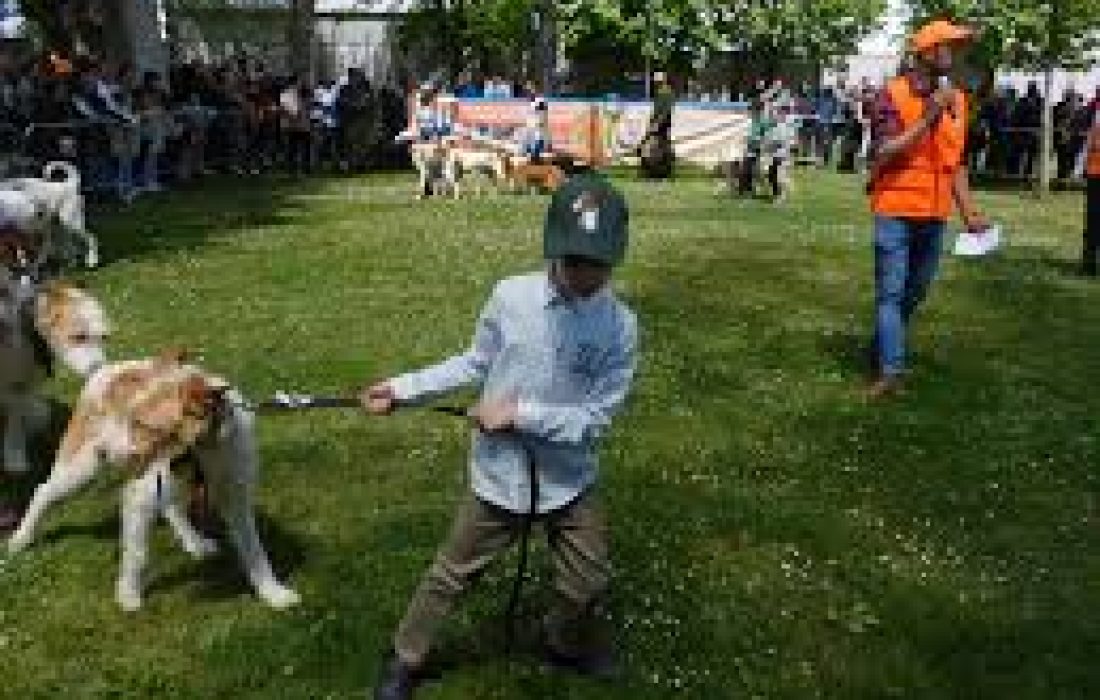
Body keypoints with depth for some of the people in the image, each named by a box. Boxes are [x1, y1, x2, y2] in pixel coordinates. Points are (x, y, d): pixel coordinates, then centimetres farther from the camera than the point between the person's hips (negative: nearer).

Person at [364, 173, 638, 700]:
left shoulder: (620, 327, -16)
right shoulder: (510, 296, -13)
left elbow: (595, 418, -16)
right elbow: (475, 363, 2)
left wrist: (520, 413, -21)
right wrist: (402, 389, -1)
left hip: (569, 479, 1)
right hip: (499, 472, 0)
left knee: (587, 585, 16)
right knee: (452, 574, 14)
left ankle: (567, 644, 49)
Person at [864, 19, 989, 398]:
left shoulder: (957, 100, 10)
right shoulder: (893, 94, -8)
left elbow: (956, 163, 16)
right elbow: (885, 154, -17)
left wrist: (969, 213, 10)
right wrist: (929, 117, -21)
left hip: (935, 215, 6)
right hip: (896, 211, -6)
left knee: (915, 292, 14)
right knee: (891, 292, -7)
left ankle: (882, 348, 32)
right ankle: (890, 371, -8)